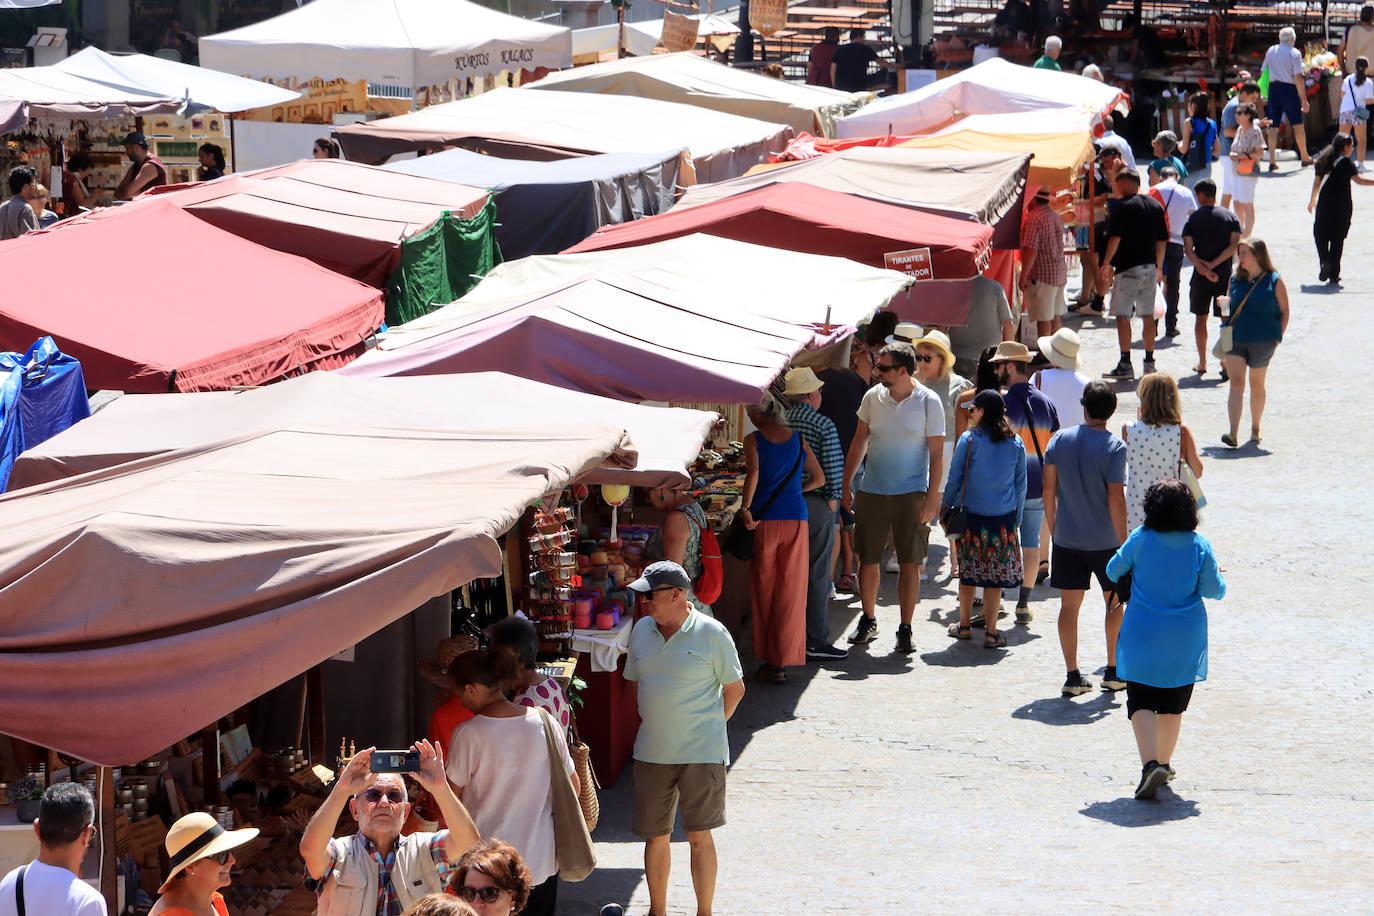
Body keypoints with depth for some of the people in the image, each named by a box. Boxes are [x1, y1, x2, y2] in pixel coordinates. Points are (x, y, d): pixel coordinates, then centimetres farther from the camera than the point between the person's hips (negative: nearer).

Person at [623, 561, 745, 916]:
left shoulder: (711, 633, -11)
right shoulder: (642, 630, 4)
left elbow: (735, 689, -2)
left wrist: (707, 725, 3)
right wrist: (651, 720, 11)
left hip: (700, 753, -5)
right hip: (651, 752, 5)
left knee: (699, 837, 1)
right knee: (655, 836, 12)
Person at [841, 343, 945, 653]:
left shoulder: (928, 402, -7)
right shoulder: (873, 397, 2)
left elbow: (936, 453, -6)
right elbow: (859, 442, 11)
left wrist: (932, 498, -11)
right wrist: (846, 485, 9)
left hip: (911, 494, -3)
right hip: (872, 492, 3)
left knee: (910, 563, -1)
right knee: (867, 559, 7)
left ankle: (905, 629, 7)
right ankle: (868, 620, 24)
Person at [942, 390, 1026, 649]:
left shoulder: (968, 440, -7)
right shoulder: (1015, 444, 1)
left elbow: (955, 479, -3)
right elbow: (1021, 484, 7)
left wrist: (946, 507, 9)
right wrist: (1016, 519, 16)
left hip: (971, 515, -1)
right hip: (1004, 518, 1)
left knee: (968, 571, 11)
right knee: (996, 574, 4)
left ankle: (964, 625, 22)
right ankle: (991, 632, 5)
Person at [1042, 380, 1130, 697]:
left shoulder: (1060, 439, -3)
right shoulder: (1114, 447, -14)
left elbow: (1049, 489, 2)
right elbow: (1115, 498, -16)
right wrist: (1123, 541, -9)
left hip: (1067, 539, 2)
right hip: (1105, 540, -2)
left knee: (1069, 605, 7)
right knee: (1114, 603, 15)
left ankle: (1072, 676, 7)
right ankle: (1113, 672, 19)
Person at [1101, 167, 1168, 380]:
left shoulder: (1123, 206, -10)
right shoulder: (1155, 205, 10)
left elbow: (1115, 237, -16)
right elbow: (1162, 240, 13)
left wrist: (1107, 263, -6)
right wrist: (1159, 267, 22)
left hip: (1128, 267, -7)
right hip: (1150, 267, 7)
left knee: (1123, 316, -3)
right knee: (1148, 316, 12)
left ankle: (1125, 364, -5)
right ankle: (1149, 361, 16)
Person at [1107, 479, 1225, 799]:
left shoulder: (1140, 539, -9)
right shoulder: (1200, 546, -9)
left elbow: (1113, 571, 4)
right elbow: (1215, 591, -5)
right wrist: (1217, 573, 17)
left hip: (1142, 638, -2)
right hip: (1184, 642, 2)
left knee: (1141, 703, -1)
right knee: (1173, 706, 17)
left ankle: (1150, 763, -21)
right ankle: (1164, 763, 28)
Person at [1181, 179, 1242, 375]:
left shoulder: (1193, 219, -2)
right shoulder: (1230, 217, 0)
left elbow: (1188, 250, -12)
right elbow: (1234, 245, -9)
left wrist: (1203, 268, -18)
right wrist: (1213, 265, -10)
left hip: (1201, 276, -1)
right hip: (1225, 274, 1)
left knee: (1200, 318, 11)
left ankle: (1202, 363, 12)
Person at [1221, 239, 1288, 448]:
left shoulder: (1274, 282, -4)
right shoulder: (1236, 280, 7)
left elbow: (1284, 312, 0)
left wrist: (1277, 337, -5)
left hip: (1263, 342, -2)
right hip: (1235, 338, 2)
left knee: (1256, 385, 13)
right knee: (1236, 383, -10)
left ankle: (1255, 429, 29)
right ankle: (1233, 433, -19)